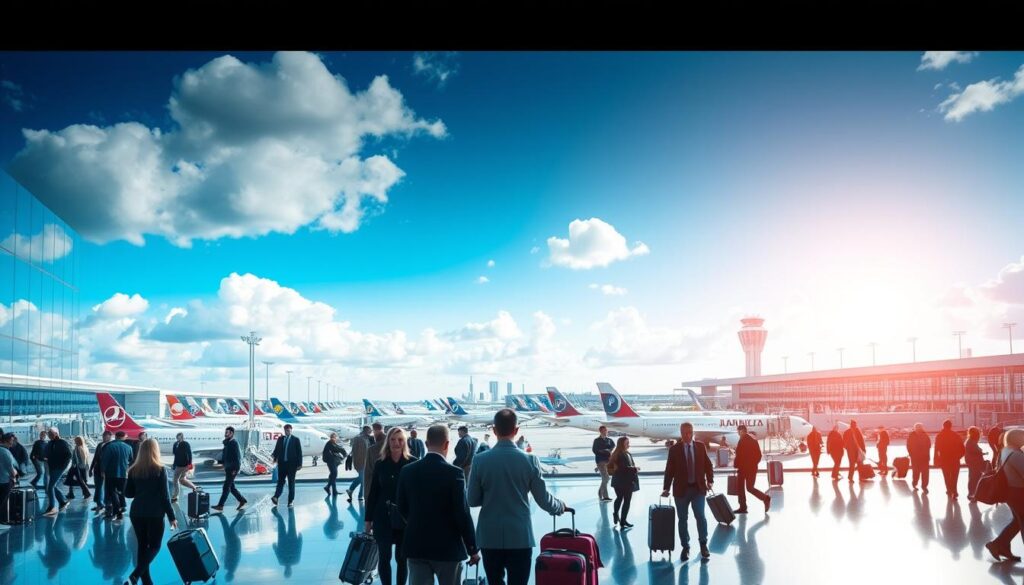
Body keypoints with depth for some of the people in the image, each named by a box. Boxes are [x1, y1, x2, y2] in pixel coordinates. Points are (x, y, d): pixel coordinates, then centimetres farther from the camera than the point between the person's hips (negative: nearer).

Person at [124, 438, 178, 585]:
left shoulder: (133, 470, 2)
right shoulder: (160, 470, -9)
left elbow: (128, 493, 7)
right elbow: (164, 496, -9)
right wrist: (171, 516, -3)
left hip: (136, 513, 4)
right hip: (155, 514, -4)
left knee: (142, 546, 13)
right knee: (154, 546, 6)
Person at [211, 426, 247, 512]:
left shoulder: (234, 443, -13)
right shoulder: (227, 443, 14)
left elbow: (237, 456, -18)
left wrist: (235, 469, -21)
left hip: (233, 469, -9)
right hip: (228, 468, 9)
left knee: (226, 487, -8)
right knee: (231, 487, 13)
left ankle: (220, 506, -7)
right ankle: (242, 501, 22)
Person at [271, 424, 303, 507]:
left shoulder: (296, 440, 1)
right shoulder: (280, 439, 10)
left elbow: (299, 452, -1)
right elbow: (277, 449, 10)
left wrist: (299, 464, -6)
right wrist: (274, 456, -8)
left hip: (291, 464, -2)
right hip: (282, 463, 2)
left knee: (291, 482, 3)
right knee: (280, 481, -1)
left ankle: (291, 500, 6)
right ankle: (276, 497, -11)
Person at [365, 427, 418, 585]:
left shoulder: (413, 463, -5)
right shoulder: (381, 464, 2)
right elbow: (373, 493, 6)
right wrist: (368, 519, 4)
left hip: (406, 518, -2)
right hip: (383, 517, 2)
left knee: (402, 558, 8)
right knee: (384, 557, 5)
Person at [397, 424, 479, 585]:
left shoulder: (407, 471, -1)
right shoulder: (454, 473, -14)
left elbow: (402, 508, 8)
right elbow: (462, 514, -14)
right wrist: (473, 549, -4)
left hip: (416, 546, 3)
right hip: (448, 547, -3)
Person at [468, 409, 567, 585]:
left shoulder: (480, 460, -5)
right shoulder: (529, 460, -7)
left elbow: (472, 501, 0)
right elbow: (543, 500, -1)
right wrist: (561, 506, 20)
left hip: (489, 537, 1)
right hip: (520, 537, -1)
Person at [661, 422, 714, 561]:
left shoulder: (701, 446, 5)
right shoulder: (674, 449, -1)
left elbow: (707, 464, 7)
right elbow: (669, 470, -2)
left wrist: (710, 480, -7)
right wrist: (666, 488, -8)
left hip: (698, 488, 1)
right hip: (681, 489, 0)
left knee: (700, 516, -7)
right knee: (683, 519, 5)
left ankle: (703, 545, 10)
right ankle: (685, 547, 15)